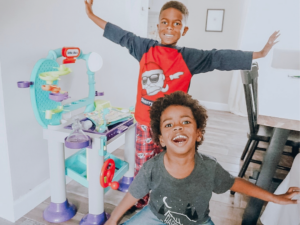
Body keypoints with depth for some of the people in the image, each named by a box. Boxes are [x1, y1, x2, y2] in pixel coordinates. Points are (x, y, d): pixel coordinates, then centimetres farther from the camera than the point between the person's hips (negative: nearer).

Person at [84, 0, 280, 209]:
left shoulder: (190, 57, -5)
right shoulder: (145, 48, 1)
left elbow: (219, 58, -7)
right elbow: (122, 36, 9)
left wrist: (259, 54, -9)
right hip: (144, 123, 2)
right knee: (142, 170, 18)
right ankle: (140, 205, 43)